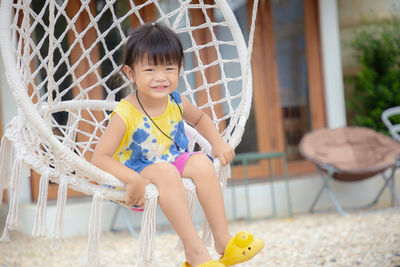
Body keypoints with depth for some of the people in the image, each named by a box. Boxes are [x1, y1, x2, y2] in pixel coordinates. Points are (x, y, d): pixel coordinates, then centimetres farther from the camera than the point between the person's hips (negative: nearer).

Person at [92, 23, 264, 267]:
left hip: (174, 163, 6)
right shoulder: (126, 114, -22)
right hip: (139, 173, -5)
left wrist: (218, 143, 6)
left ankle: (223, 240, -16)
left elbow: (199, 118, 21)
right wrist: (133, 180, -38)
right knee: (165, 172, -35)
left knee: (201, 162, -21)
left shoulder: (176, 103, -4)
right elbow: (99, 158, -26)